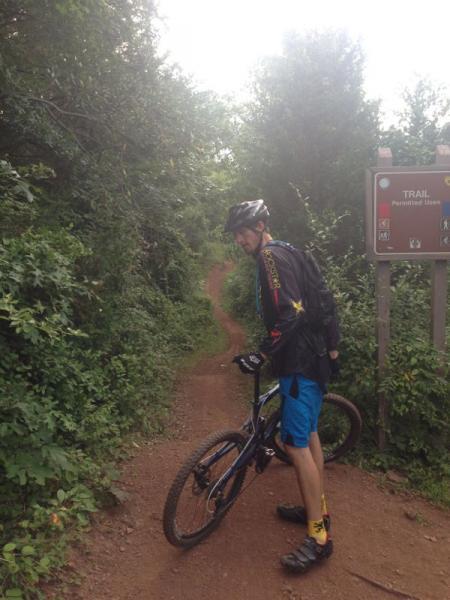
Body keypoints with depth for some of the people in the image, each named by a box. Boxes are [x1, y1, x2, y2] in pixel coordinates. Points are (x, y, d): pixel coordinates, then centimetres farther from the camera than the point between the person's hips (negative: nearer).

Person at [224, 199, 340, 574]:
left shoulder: (271, 257, -13)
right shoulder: (293, 254, 17)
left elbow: (290, 313, -25)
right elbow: (327, 301, 18)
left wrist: (262, 354, -23)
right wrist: (332, 347, 20)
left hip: (299, 363, -11)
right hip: (317, 357, 11)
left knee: (296, 443, -7)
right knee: (309, 434, 18)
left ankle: (319, 536, 0)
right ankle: (317, 509, 31)